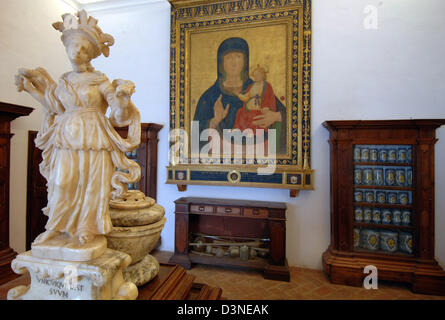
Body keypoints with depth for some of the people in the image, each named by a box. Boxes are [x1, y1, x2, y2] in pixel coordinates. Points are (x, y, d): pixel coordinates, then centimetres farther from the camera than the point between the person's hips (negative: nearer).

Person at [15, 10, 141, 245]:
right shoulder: (64, 81, 12)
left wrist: (123, 98, -26)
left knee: (92, 183, 1)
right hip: (66, 138, 5)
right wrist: (29, 87, 25)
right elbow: (53, 105, 24)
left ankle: (86, 228, 17)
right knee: (61, 182, 5)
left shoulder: (99, 80, -3)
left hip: (93, 138, -4)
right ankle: (55, 227, 22)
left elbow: (118, 112, -8)